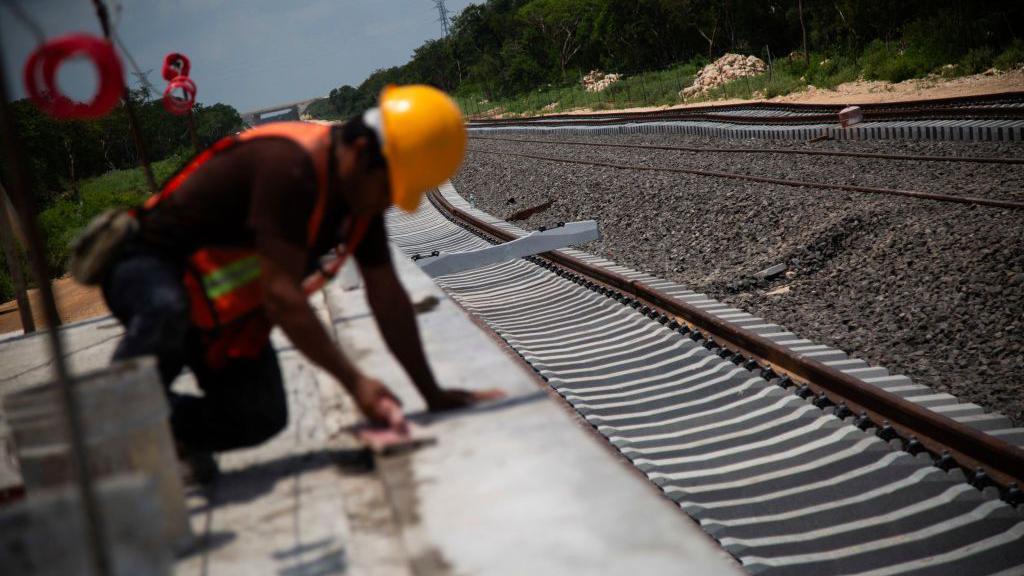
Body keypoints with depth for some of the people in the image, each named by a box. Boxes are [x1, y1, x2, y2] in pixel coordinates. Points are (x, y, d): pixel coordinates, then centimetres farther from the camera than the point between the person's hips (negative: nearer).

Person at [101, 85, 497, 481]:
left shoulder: (363, 189, -3)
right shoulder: (290, 166, -31)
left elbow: (387, 297, 2)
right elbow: (281, 294, -33)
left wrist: (432, 394, 1)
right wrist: (355, 382, -34)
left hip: (223, 308, 8)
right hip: (150, 268, -8)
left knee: (261, 418, -9)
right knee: (166, 311, -43)